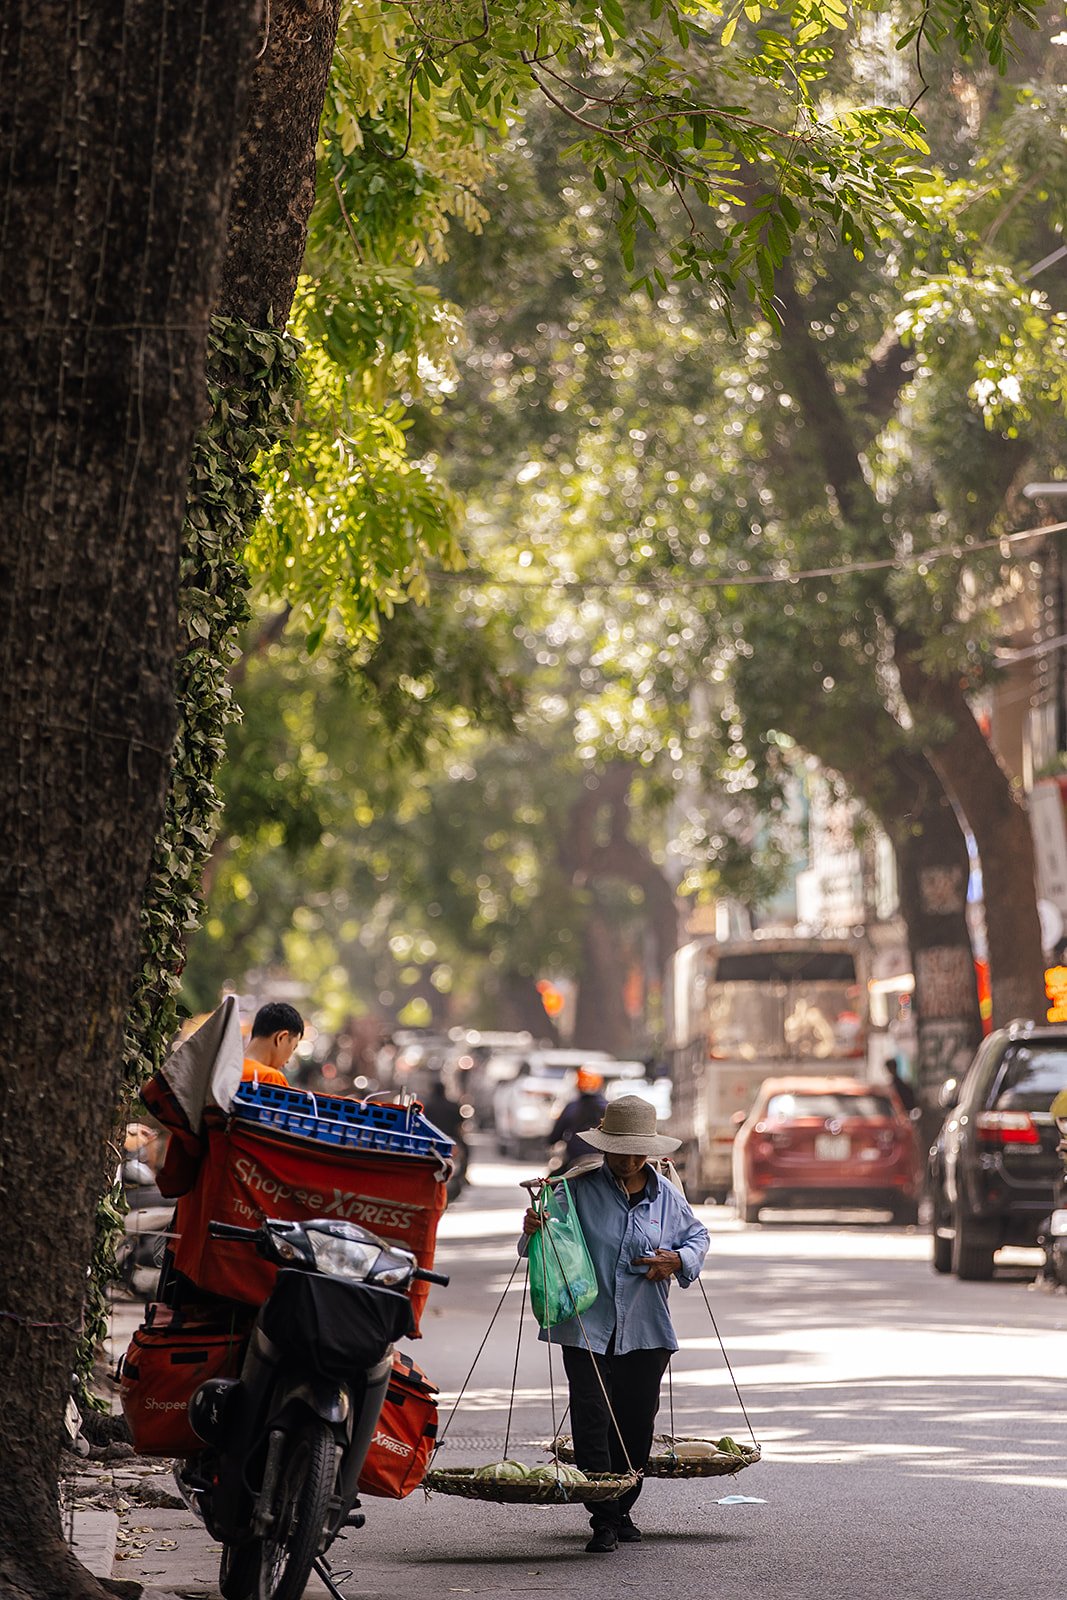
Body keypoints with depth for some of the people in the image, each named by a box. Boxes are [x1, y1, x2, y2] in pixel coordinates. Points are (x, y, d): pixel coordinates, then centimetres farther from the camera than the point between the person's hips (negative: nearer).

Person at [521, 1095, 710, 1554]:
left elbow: (697, 1237, 21)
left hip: (646, 1331, 3)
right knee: (592, 1421, -10)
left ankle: (623, 1509, 24)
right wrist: (532, 1230, -21)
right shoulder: (578, 1188, -1)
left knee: (637, 1424, 7)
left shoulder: (668, 1197, 7)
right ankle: (604, 1521, -6)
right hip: (587, 1328, -3)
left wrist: (678, 1261, 0)